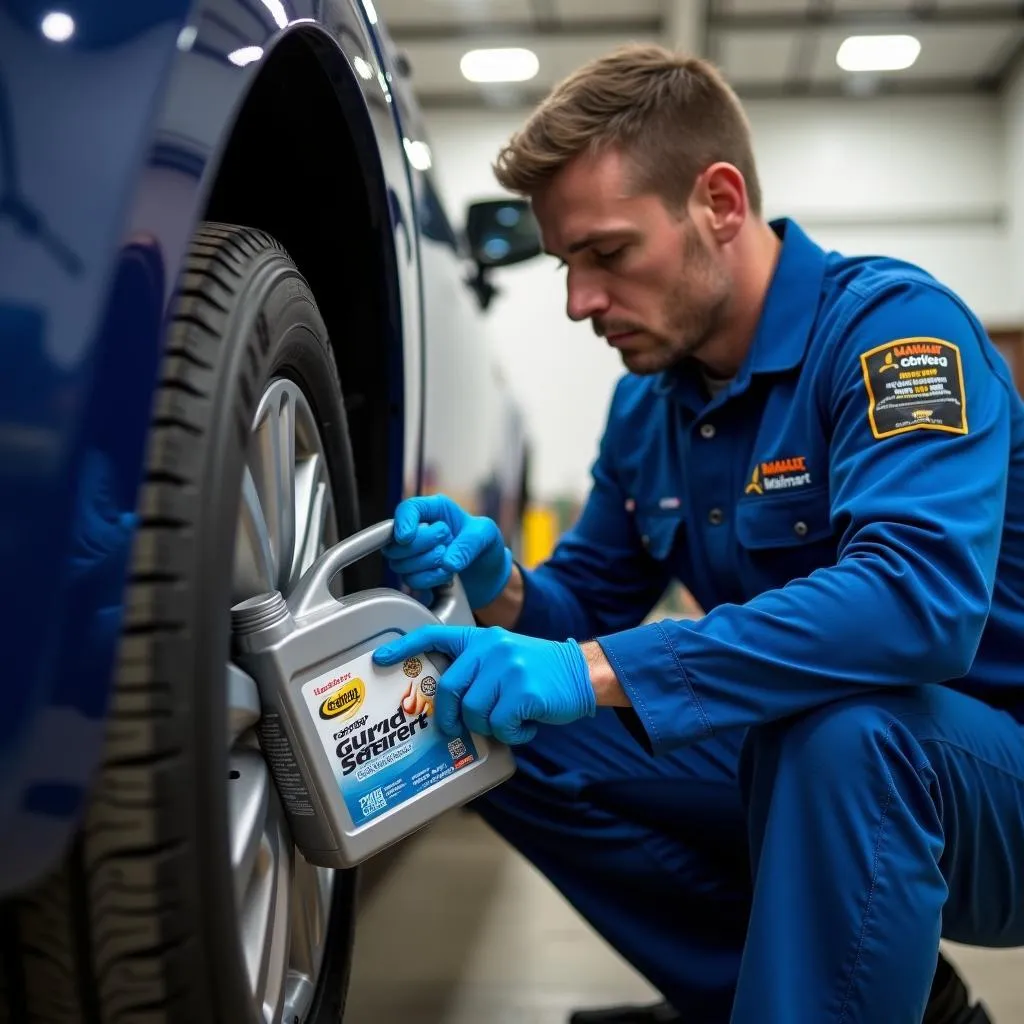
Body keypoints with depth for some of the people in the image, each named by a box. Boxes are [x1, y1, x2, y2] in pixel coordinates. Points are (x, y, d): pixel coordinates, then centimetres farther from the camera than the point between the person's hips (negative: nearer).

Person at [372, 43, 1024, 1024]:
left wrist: (593, 673, -38)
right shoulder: (648, 401, 4)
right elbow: (590, 605, 11)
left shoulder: (890, 326, -19)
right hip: (799, 762, 7)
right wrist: (500, 586, -14)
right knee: (503, 732, -4)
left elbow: (923, 599, -35)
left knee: (840, 719, -39)